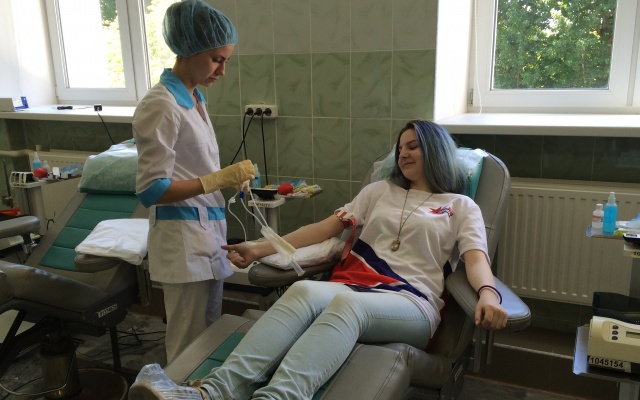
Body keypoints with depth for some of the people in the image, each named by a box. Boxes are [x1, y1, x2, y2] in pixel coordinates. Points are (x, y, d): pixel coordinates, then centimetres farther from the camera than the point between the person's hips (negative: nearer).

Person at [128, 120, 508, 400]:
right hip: (353, 286, 3)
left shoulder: (462, 207, 16)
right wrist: (262, 248, 9)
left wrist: (488, 294, -25)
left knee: (346, 304, -38)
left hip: (411, 303, -2)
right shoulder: (380, 191, 25)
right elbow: (323, 229, 18)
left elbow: (476, 258, -1)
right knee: (304, 290, -33)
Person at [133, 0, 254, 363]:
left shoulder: (195, 98, 10)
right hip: (183, 237, -8)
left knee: (210, 333, 18)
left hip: (209, 230, 9)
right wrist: (221, 179, -23)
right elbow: (151, 190, -18)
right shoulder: (161, 105, -16)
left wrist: (230, 180, 5)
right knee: (189, 344, 4)